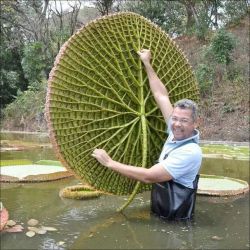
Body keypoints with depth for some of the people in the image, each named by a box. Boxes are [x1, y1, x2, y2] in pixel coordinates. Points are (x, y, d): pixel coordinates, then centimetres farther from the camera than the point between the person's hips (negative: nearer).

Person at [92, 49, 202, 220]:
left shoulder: (190, 152, -25)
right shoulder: (176, 134, -2)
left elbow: (148, 176, -28)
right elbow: (161, 96, 5)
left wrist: (110, 162, -22)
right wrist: (147, 64, 11)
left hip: (175, 219, -8)